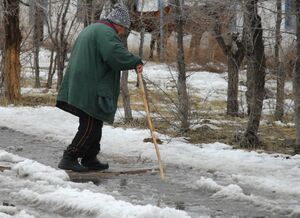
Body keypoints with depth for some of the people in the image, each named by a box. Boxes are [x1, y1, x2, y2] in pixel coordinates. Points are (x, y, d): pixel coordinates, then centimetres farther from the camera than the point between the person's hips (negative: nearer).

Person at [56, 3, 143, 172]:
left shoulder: (90, 30, 24)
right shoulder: (106, 32, -11)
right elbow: (115, 53, -27)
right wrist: (135, 62, -17)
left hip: (79, 87, 10)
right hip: (91, 90, -10)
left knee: (94, 126, 15)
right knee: (90, 127, -8)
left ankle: (90, 160, 18)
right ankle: (69, 158, -9)